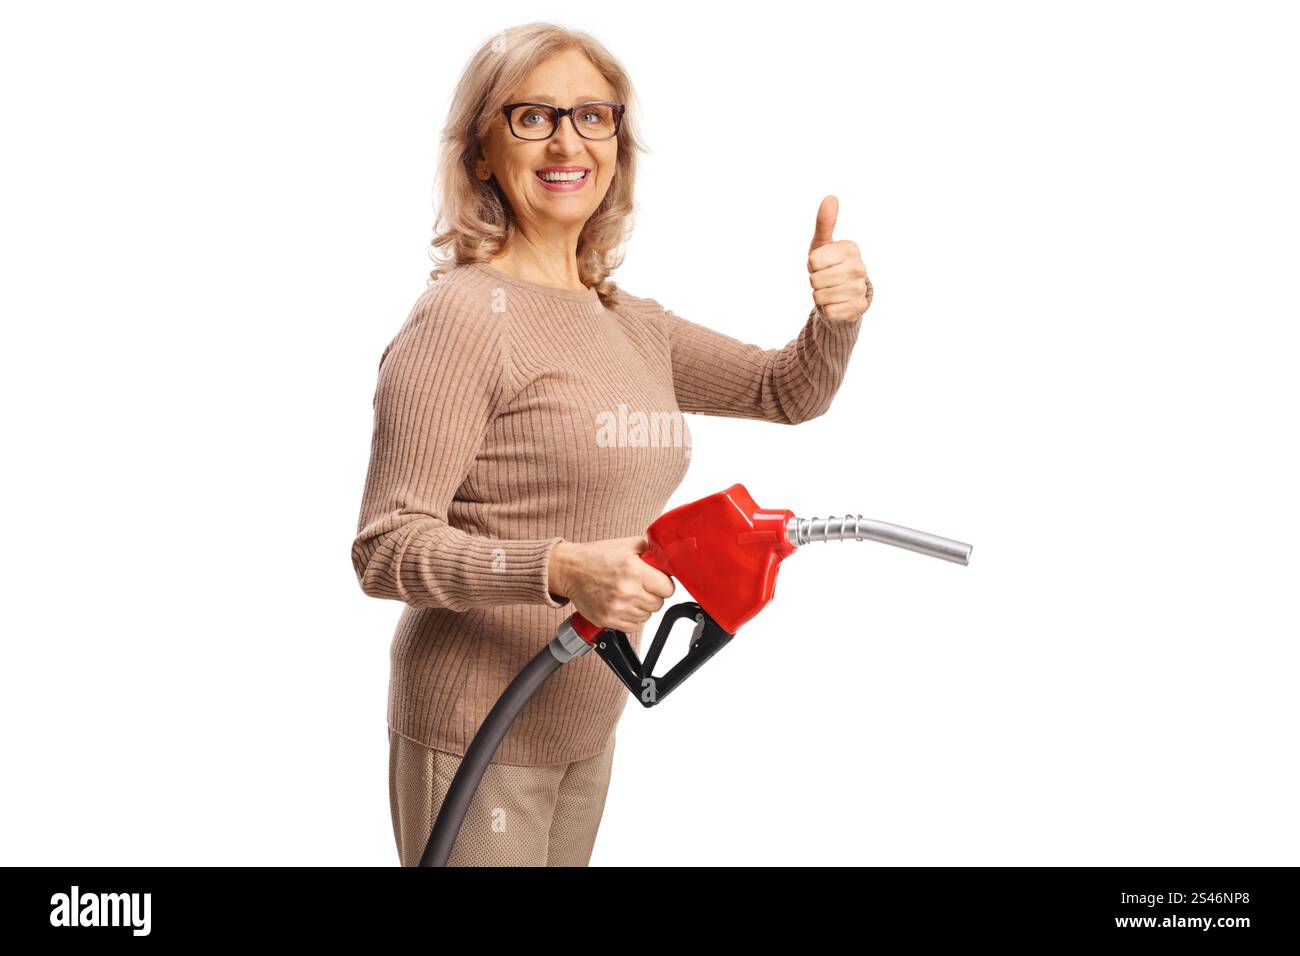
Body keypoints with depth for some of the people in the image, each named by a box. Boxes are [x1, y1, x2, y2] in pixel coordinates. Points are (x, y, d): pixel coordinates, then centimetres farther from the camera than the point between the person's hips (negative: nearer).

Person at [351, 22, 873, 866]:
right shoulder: (463, 315, -16)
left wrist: (837, 317, -5)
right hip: (476, 738, -7)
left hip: (586, 730, 8)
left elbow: (789, 392, 16)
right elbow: (386, 549, -20)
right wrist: (561, 569, -34)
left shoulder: (632, 323, 7)